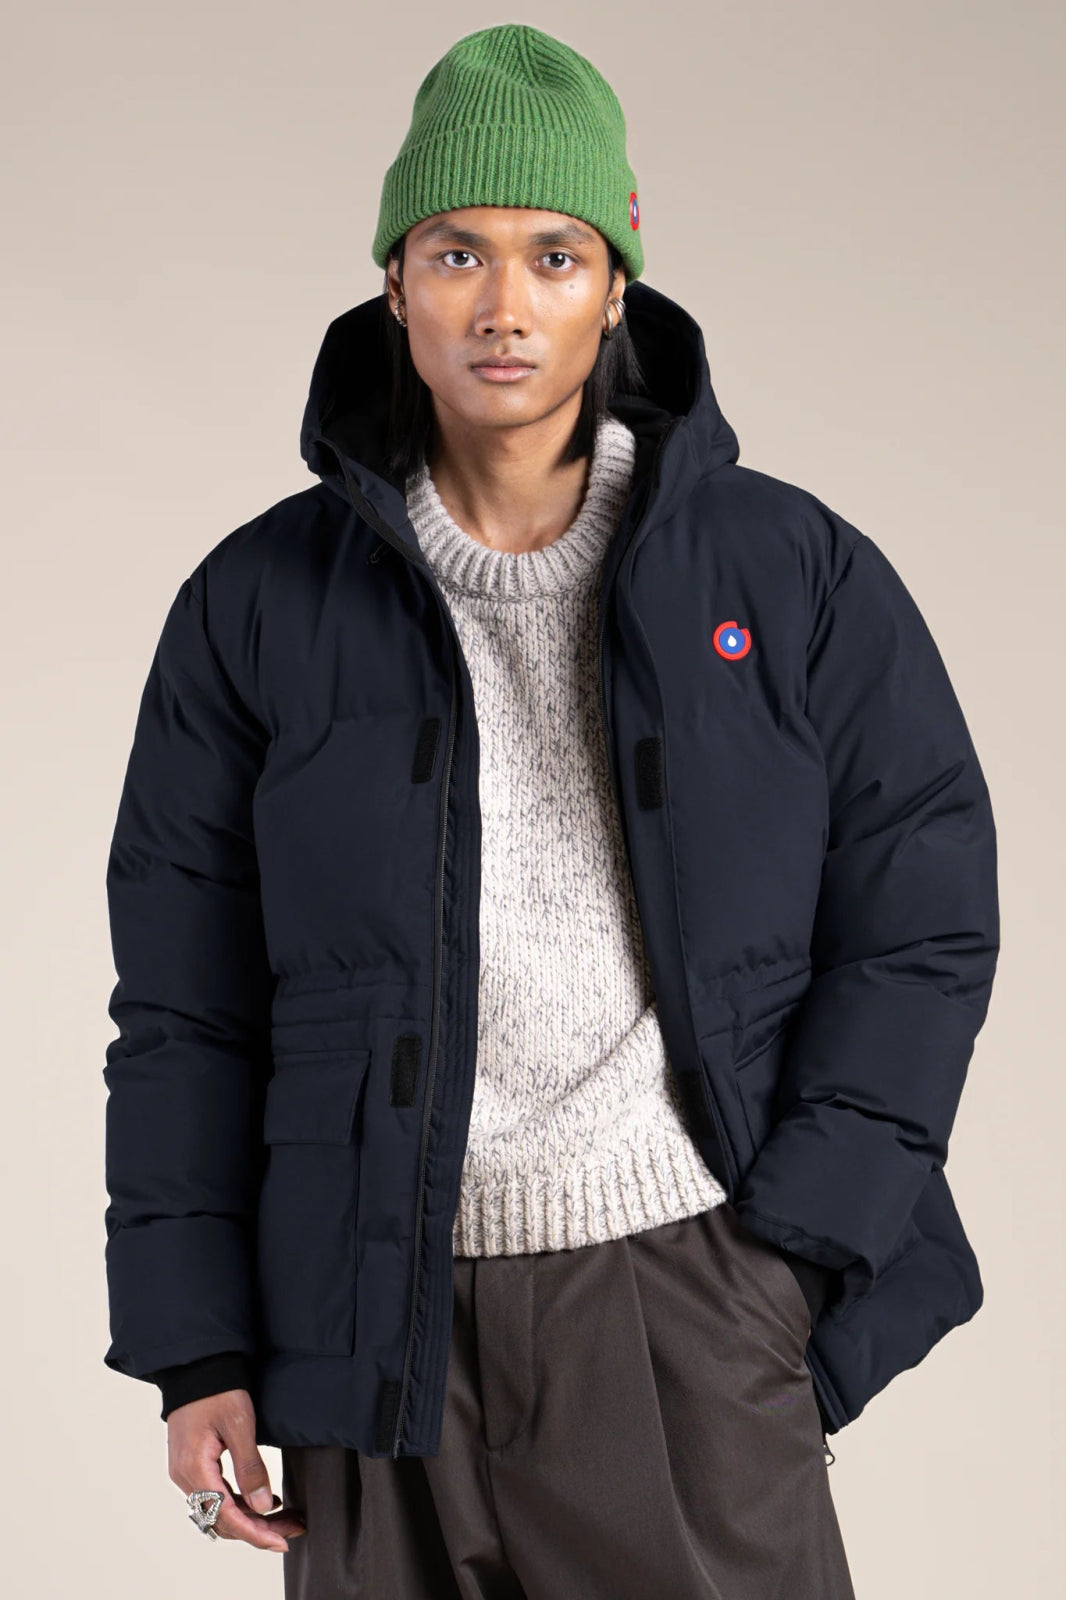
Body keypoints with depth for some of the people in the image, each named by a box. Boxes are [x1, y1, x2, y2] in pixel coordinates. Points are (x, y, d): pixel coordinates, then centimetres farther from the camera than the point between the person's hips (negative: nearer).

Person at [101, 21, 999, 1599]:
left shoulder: (796, 575, 5)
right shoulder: (262, 606, 7)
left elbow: (921, 925, 5)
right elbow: (186, 1007, 8)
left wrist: (790, 1250, -4)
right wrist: (199, 1352, 3)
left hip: (687, 1294, -1)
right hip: (383, 1328, 1)